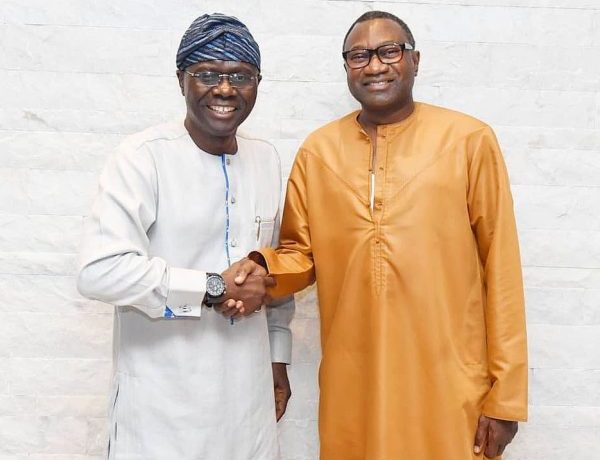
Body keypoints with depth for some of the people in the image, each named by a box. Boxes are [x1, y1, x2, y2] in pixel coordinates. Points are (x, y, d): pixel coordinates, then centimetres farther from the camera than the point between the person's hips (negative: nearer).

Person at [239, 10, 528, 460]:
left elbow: (501, 268, -5)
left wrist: (505, 394, -4)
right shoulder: (317, 150, 3)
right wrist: (263, 268, -13)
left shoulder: (470, 140, -6)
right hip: (352, 387, 3)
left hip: (448, 389, -2)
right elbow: (302, 253, 9)